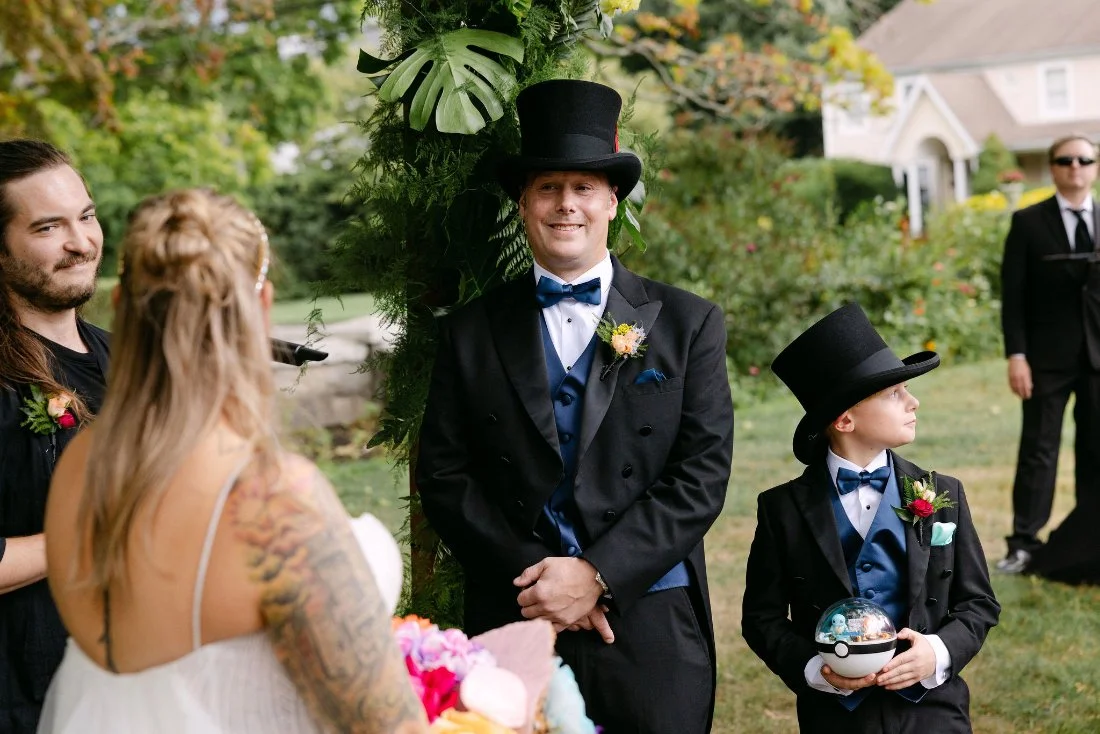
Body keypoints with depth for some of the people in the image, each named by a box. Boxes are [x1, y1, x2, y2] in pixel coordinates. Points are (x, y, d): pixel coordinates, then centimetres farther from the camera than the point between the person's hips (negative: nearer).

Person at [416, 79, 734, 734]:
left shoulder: (688, 325, 3)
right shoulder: (472, 334, 7)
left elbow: (702, 476, -4)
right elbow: (444, 477, 2)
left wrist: (597, 574, -13)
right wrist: (535, 578, -10)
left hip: (652, 632, 0)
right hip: (517, 624, 1)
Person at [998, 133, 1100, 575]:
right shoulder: (1028, 223, 1)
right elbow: (1013, 293, -2)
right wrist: (1016, 354, -9)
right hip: (1048, 357, -2)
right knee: (1038, 450, 0)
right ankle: (1024, 544, 5)